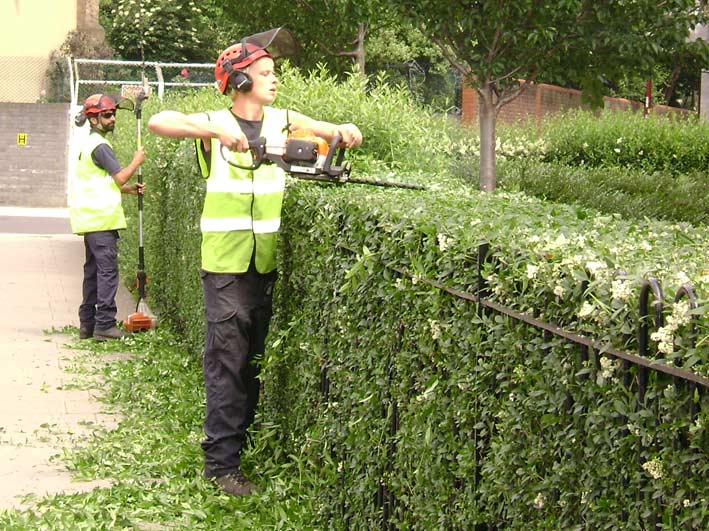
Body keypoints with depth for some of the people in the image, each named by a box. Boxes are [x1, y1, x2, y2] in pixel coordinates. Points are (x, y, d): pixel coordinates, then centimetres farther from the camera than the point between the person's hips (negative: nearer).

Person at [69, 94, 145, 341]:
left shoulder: (88, 144, 19)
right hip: (101, 219, -10)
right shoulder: (99, 146, -13)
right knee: (107, 270, -9)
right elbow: (119, 177, -16)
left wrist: (129, 189, 14)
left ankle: (87, 324, 14)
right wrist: (136, 161, -2)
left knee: (92, 270, 12)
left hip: (90, 219, 10)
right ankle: (104, 325, -11)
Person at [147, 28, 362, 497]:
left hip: (267, 261, 5)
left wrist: (344, 132, -11)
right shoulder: (214, 124, -5)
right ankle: (221, 463, -4)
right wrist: (215, 130, -32)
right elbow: (158, 122, -20)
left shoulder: (284, 121, 8)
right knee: (227, 361, -6)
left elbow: (333, 132, 14)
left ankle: (244, 445, 26)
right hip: (226, 262, -5)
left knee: (255, 358, 14)